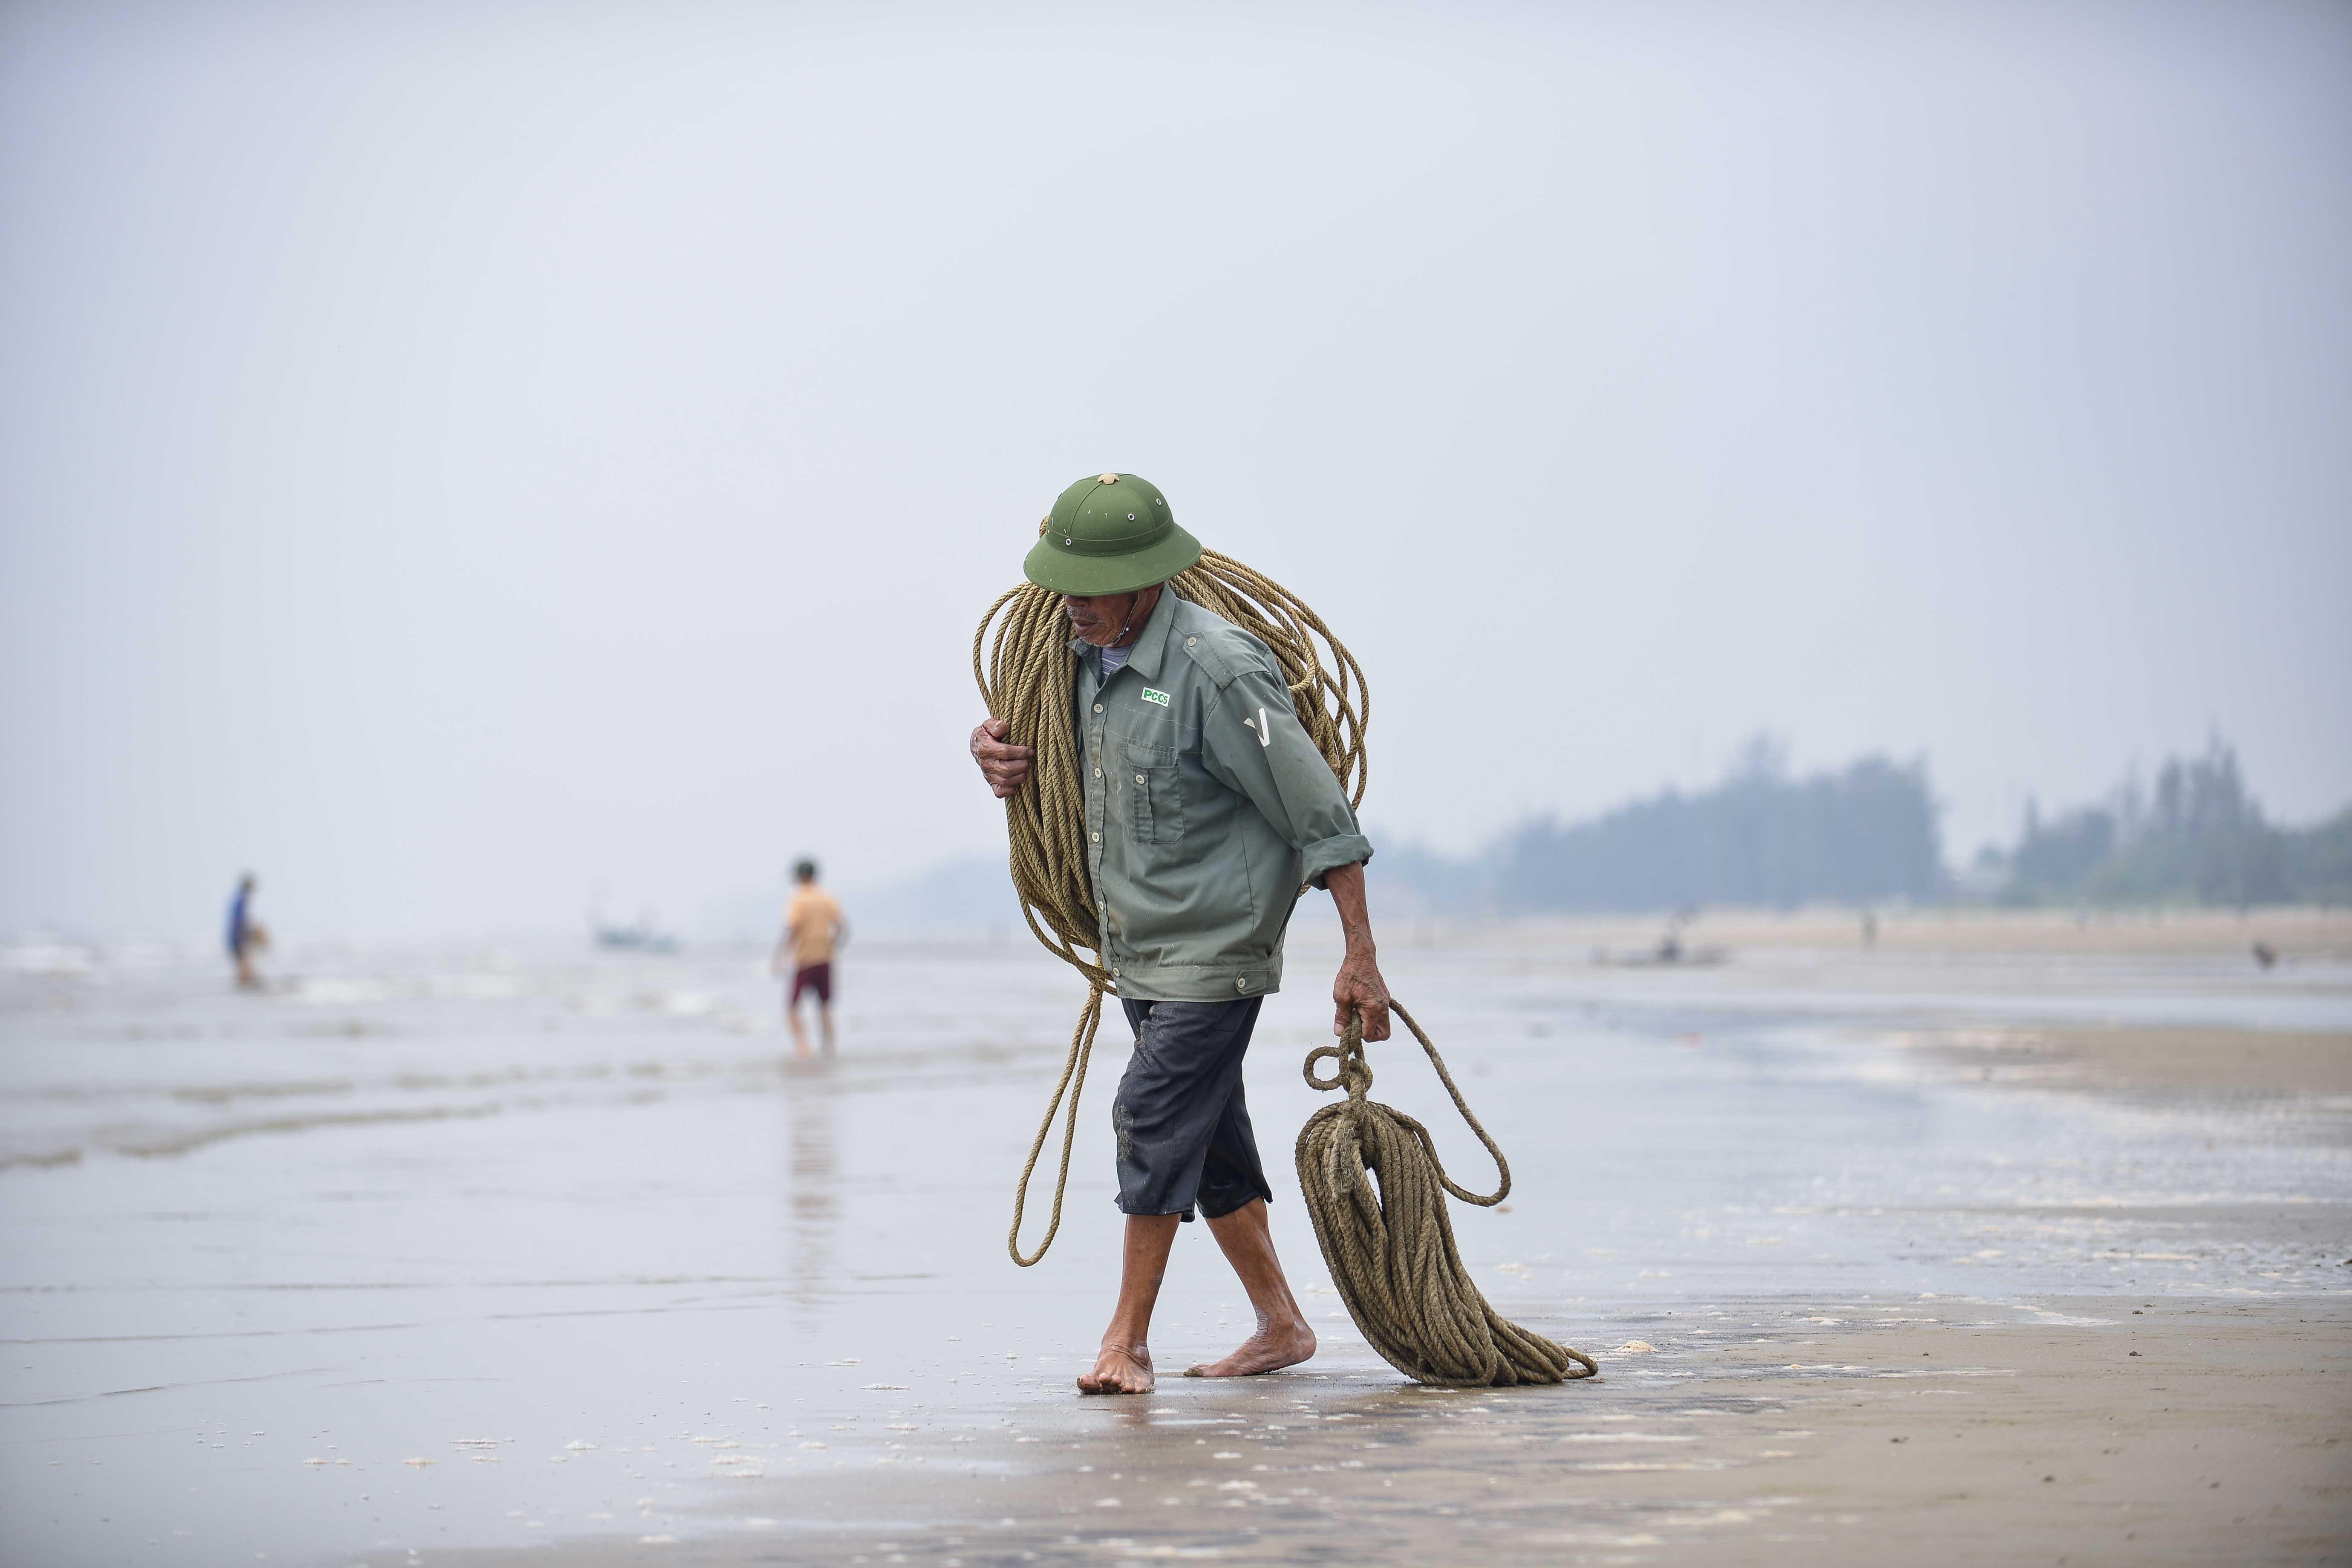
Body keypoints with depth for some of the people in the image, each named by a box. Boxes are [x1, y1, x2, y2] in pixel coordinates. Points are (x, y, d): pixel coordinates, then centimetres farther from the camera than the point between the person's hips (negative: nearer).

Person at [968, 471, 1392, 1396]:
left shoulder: (1216, 670, -22)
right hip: (1137, 948, 8)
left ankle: (1127, 1342, -2)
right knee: (1209, 1138, 12)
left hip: (1215, 947, -8)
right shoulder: (1086, 657, 3)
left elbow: (1318, 814, -19)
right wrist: (990, 740, 0)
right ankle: (1281, 1326, 23)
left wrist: (1360, 956, -19)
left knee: (1155, 1120, -11)